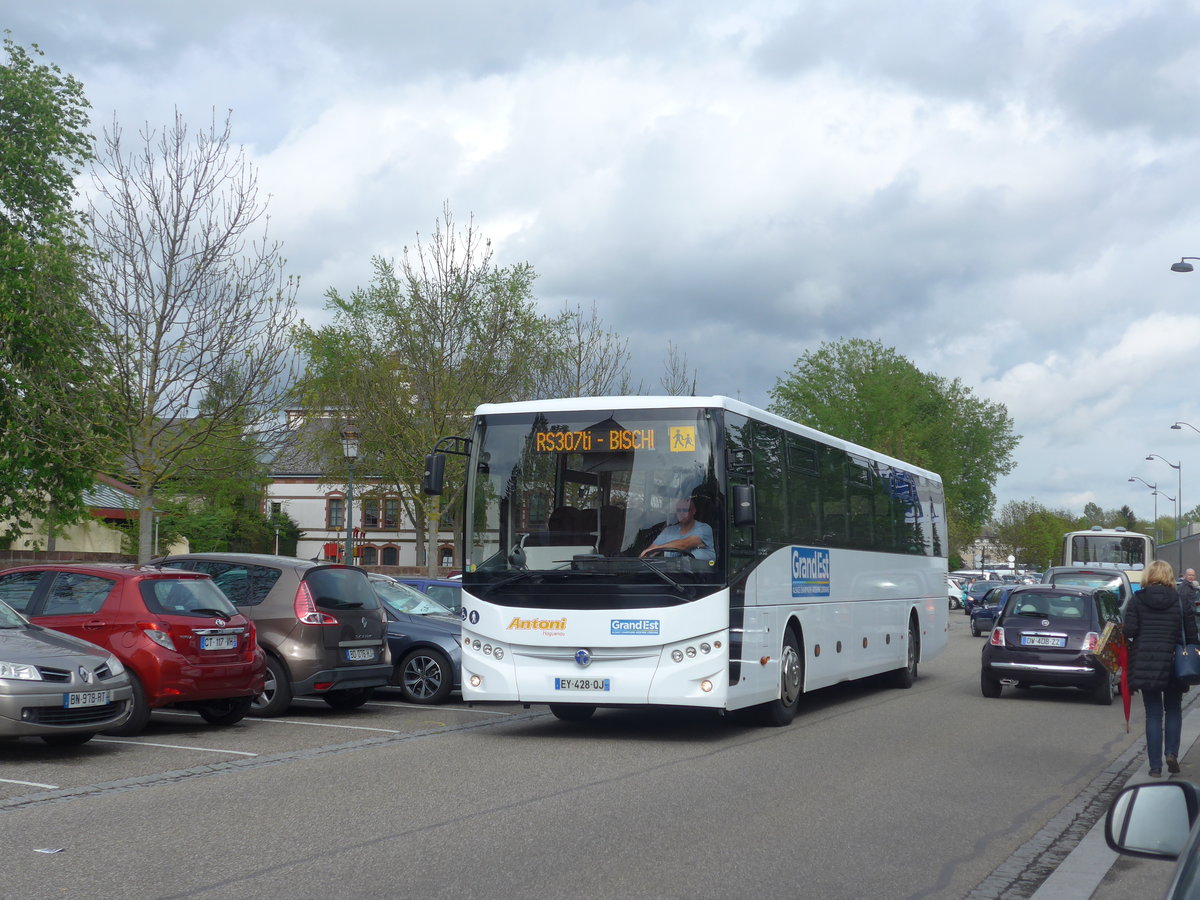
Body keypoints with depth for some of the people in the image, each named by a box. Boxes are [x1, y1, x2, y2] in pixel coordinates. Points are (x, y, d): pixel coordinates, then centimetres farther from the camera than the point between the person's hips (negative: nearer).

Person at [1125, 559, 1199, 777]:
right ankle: (1172, 752, 0)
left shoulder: (1137, 599, -4)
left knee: (1153, 713, 6)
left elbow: (1129, 630, -10)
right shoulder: (1180, 600, -3)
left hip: (1144, 663, 0)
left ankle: (1155, 765, 5)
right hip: (1172, 663, 0)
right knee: (1173, 710, 17)